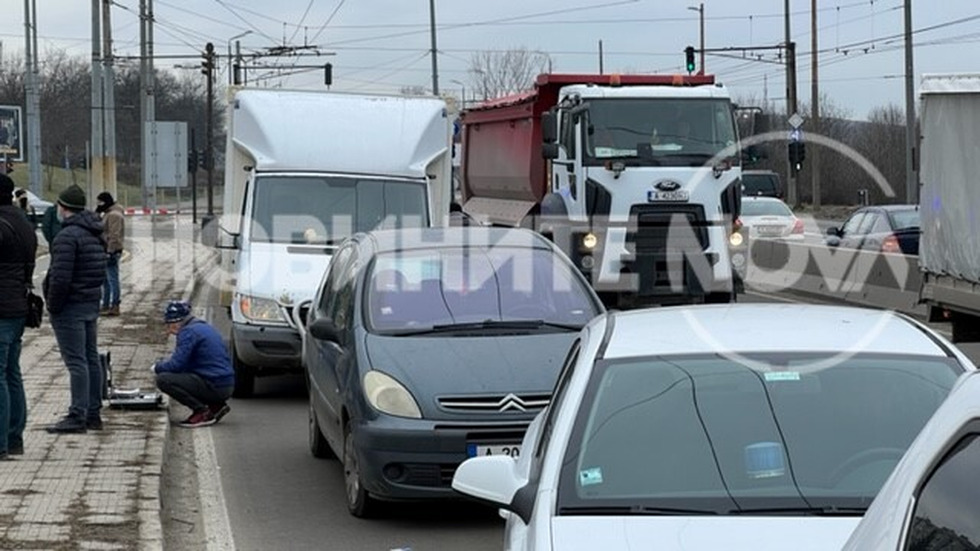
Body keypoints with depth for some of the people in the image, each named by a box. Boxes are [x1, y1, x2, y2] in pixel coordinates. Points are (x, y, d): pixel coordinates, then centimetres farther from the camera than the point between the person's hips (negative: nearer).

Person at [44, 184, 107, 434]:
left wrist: (52, 305, -13)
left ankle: (77, 416, -9)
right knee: (91, 358, 12)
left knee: (76, 361, -9)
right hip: (92, 303, 10)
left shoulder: (67, 236, -18)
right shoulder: (95, 235, 13)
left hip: (70, 307, -10)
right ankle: (93, 413, 17)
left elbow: (60, 277, -23)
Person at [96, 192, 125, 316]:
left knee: (112, 279, -8)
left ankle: (115, 307, -6)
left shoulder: (114, 215, -16)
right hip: (105, 251, 11)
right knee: (106, 280, 16)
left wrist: (110, 252, -25)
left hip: (111, 252, -11)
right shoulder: (108, 214, 18)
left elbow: (114, 236, -23)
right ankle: (105, 305, 23)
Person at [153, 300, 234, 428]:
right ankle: (216, 406, 14)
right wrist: (163, 365, 19)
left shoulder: (188, 331, -11)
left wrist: (157, 367, 4)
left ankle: (202, 412, -11)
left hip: (214, 386, -10)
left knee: (163, 379, -15)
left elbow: (176, 365, -15)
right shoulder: (205, 327, 18)